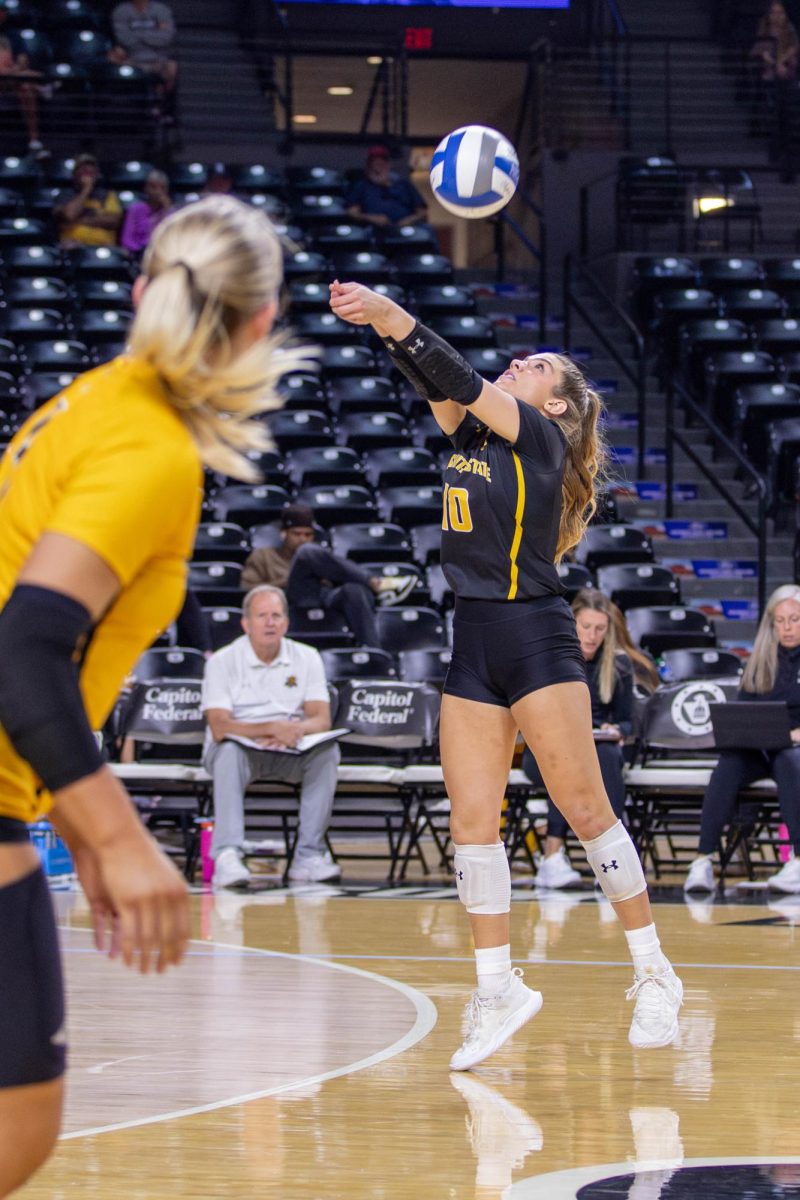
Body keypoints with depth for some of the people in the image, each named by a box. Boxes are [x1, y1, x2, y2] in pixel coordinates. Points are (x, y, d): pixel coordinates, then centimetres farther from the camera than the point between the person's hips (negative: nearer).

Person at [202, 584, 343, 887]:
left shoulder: (307, 658, 3)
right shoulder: (223, 662, -6)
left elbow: (322, 720, -5)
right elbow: (219, 727, -17)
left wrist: (295, 730, -29)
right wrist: (272, 728, -31)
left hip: (290, 752, 3)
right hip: (240, 749, -2)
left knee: (327, 752, -27)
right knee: (229, 751, -36)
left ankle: (308, 856, -27)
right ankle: (227, 856, -44)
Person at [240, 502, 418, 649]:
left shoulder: (322, 557, 38)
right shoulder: (263, 555, 31)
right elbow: (246, 589, 13)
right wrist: (285, 582, 0)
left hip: (331, 600, 2)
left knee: (354, 589, -36)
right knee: (308, 551, -27)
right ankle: (376, 583, -29)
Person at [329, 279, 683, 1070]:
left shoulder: (540, 436, -5)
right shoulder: (471, 434, 14)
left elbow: (459, 379, -16)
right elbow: (436, 382, 2)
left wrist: (393, 315, -23)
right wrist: (380, 324, -15)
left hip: (537, 639, -7)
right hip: (473, 642, 7)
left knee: (585, 809, -3)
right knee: (471, 820, 1)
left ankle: (653, 974, 7)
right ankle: (497, 990, 6)